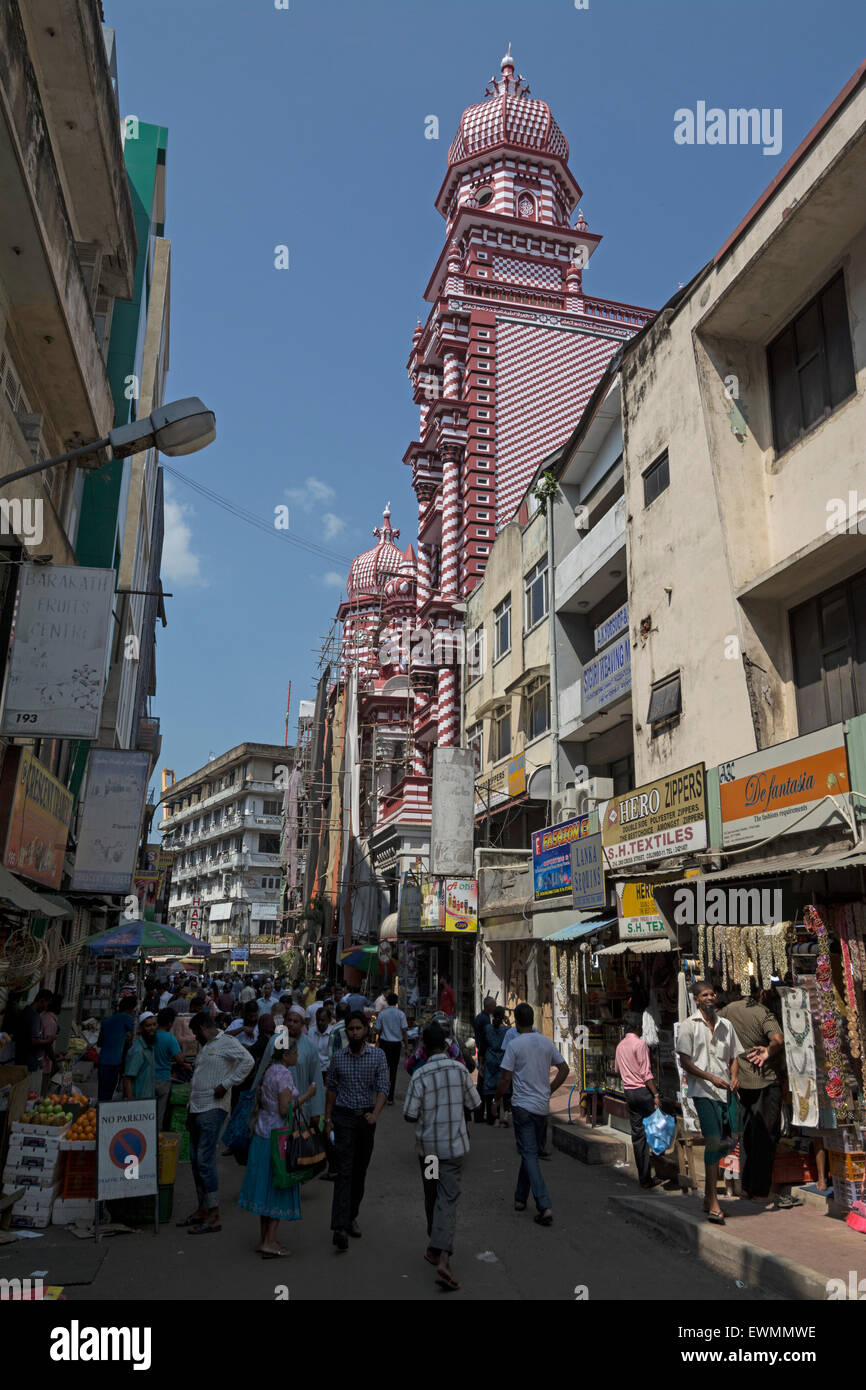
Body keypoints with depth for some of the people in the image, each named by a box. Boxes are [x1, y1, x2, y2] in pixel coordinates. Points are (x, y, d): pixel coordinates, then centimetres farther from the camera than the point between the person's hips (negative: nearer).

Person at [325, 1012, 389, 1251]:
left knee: (360, 1171, 12)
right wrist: (327, 1119, 5)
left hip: (367, 1117, 1)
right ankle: (340, 1227, -13)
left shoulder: (378, 1055, -4)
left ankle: (351, 1217, 27)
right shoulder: (338, 1058, 0)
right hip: (344, 1117, -1)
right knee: (344, 1171, -9)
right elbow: (332, 1089, 8)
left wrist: (375, 1114, -25)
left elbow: (382, 1088, -10)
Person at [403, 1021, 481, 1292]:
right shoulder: (460, 1070, -7)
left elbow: (408, 1114, -13)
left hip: (427, 1144, 0)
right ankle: (442, 1257, -15)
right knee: (448, 1199, -1)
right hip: (454, 1144, 0)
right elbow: (474, 1104, 3)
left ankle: (435, 1247, 33)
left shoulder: (420, 1076, -14)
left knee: (431, 1196, 18)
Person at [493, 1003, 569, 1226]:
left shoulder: (514, 1045, -11)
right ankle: (520, 1198, 28)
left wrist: (497, 1101, 3)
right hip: (543, 1106, 5)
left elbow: (505, 1079, -11)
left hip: (523, 1107, -5)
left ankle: (544, 1207, -12)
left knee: (529, 1155, -3)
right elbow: (564, 1069, 10)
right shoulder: (547, 1042, 4)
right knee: (531, 1152, 18)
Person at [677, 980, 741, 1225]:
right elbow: (684, 1061, -7)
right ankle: (713, 1203, -2)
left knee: (732, 1139, 5)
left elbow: (733, 1057, 18)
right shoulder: (689, 1026, -3)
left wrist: (734, 1076, -2)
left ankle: (708, 1194, 27)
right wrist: (711, 1077, -16)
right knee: (713, 1140, -10)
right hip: (703, 1091, -5)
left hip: (726, 1089, 5)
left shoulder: (725, 1025, 13)